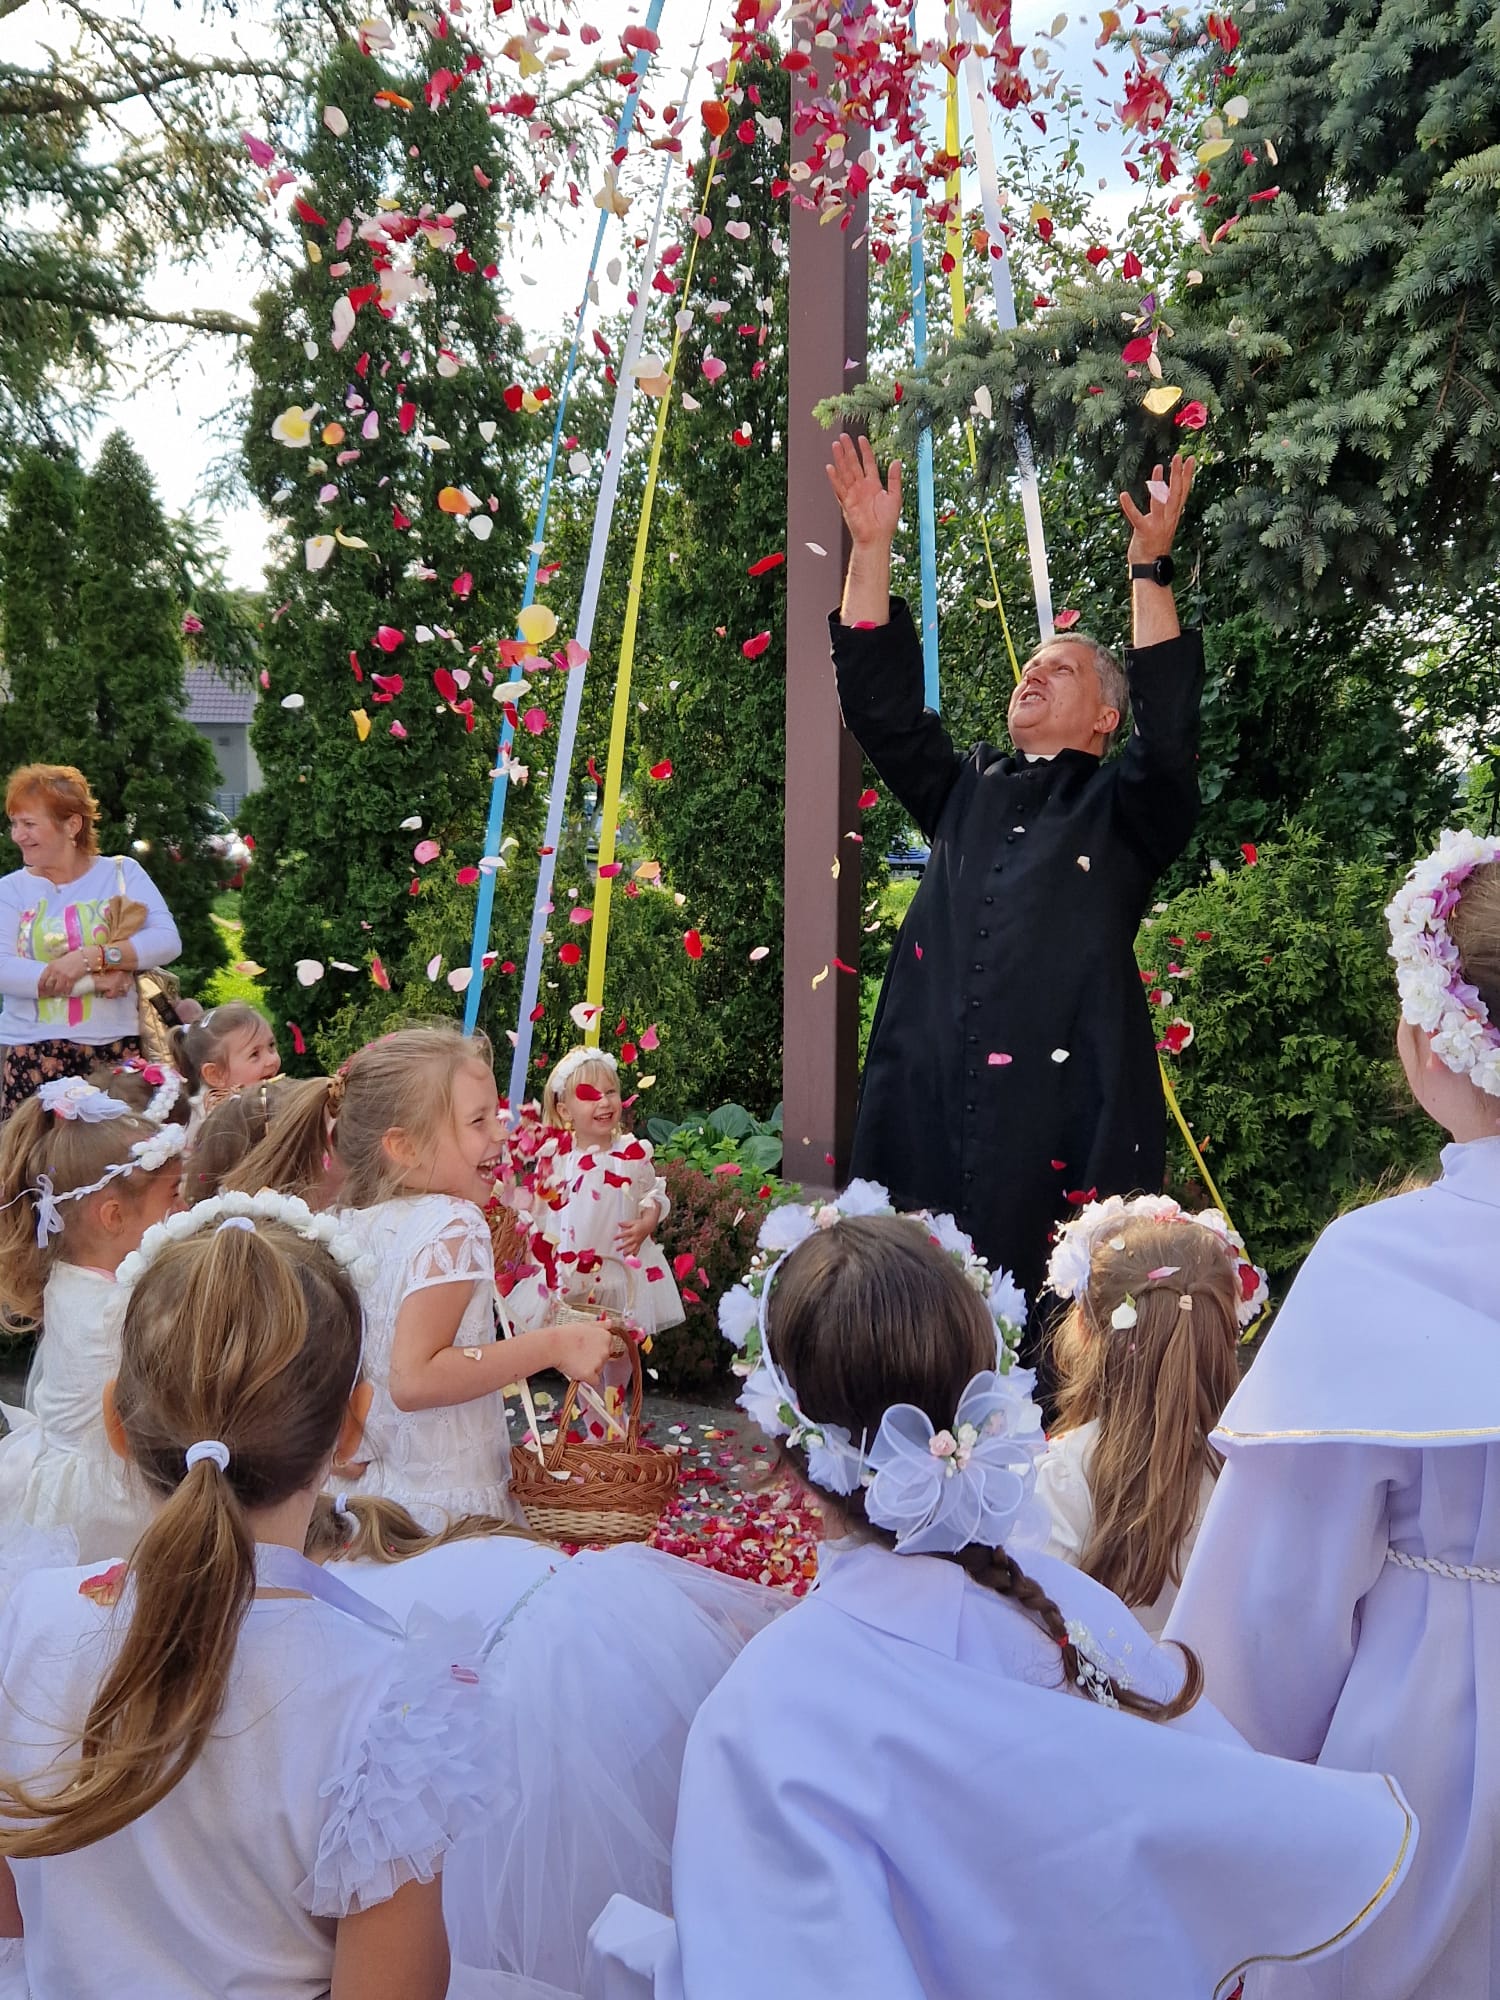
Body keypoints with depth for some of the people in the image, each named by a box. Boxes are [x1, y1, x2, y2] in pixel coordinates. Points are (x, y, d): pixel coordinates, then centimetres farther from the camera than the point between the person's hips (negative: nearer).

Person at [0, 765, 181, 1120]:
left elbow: (167, 941, -5)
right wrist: (97, 981, -15)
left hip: (118, 1048, 0)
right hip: (35, 1054, 0)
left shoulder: (122, 872, 6)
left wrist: (90, 957, -17)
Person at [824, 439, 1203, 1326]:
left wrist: (1150, 565, -14)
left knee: (1058, 1327, -4)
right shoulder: (964, 790, 20)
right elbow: (879, 699, 12)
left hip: (1066, 1115, -3)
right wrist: (872, 545, 5)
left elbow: (1170, 729, -9)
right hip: (927, 1112, 4)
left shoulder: (1126, 809, 10)